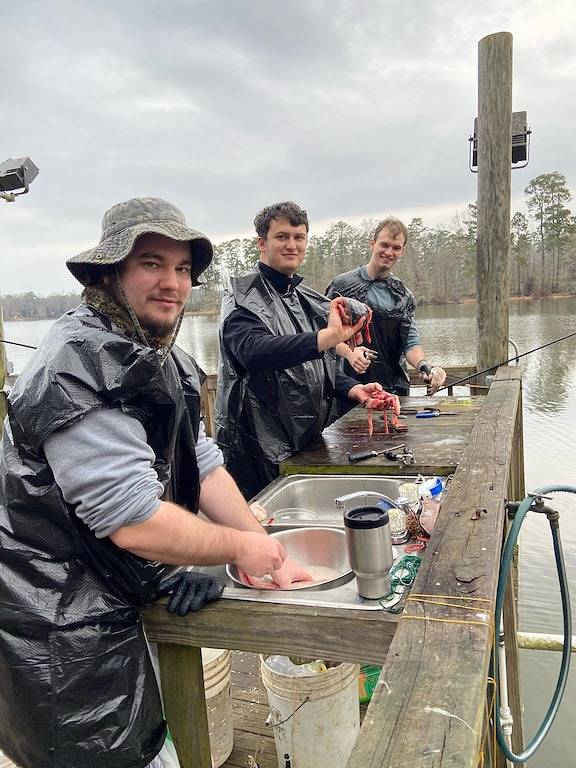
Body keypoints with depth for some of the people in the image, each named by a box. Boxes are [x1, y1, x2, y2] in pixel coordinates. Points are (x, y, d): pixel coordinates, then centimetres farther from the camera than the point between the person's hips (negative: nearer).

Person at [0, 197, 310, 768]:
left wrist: (272, 557, -2)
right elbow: (134, 521, -29)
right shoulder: (83, 368, -26)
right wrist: (239, 548, -15)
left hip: (113, 609, 9)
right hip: (62, 641, -8)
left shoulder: (161, 360, 6)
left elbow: (203, 467, 5)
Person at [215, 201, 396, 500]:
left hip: (308, 443, 7)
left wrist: (353, 389, 1)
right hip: (260, 451, -7)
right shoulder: (244, 298, -11)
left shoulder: (308, 300, 14)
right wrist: (329, 336, -39)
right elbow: (253, 351, -32)